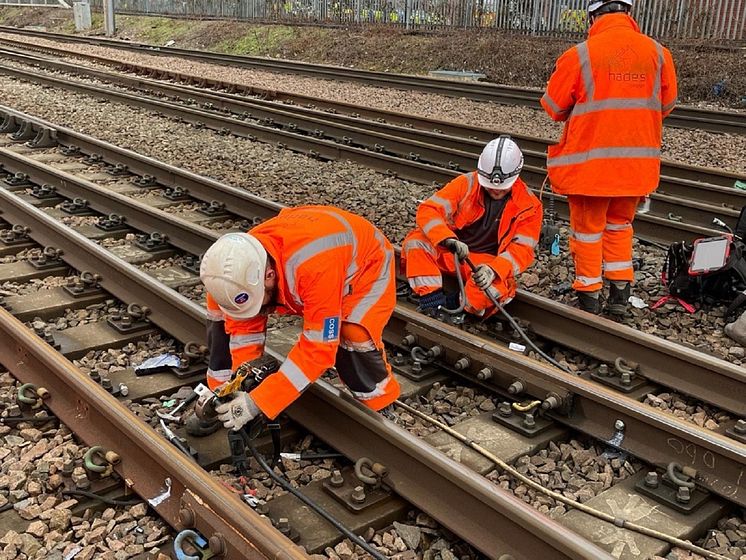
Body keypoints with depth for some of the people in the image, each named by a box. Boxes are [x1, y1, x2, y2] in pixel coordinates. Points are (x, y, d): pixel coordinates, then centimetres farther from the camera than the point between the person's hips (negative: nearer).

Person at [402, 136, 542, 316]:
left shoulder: (529, 206, -6)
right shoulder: (467, 184, -7)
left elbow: (522, 249, -11)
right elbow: (428, 210, -16)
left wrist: (494, 269, -32)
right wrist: (449, 240, -36)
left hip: (488, 261, -1)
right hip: (449, 252, 2)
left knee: (495, 285, -37)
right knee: (416, 241, -27)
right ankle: (433, 302, -30)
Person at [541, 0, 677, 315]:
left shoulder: (579, 56, -13)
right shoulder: (657, 53, -2)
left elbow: (553, 107, -3)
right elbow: (666, 105, 11)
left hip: (590, 162, -3)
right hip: (638, 162, 4)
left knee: (588, 229, 13)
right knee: (619, 224, 22)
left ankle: (589, 296, 23)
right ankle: (620, 295, 27)